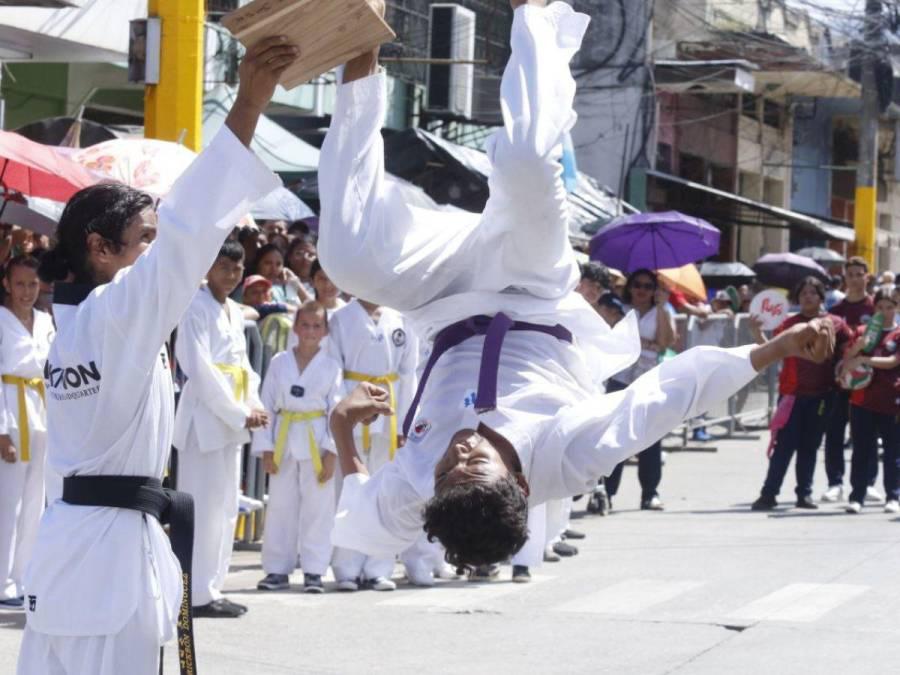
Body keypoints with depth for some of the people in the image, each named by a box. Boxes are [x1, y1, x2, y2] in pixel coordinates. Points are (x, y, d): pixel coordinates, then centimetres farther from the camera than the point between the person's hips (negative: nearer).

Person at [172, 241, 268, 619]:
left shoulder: (234, 312, 16)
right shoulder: (196, 307, -10)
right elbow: (199, 368, -17)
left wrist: (254, 405, -1)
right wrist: (239, 414, -16)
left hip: (231, 420, 9)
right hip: (205, 417, -9)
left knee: (226, 508, 11)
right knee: (203, 508, -8)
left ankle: (212, 588, 16)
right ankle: (198, 594, -6)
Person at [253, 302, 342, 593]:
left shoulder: (331, 366, 0)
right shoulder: (279, 363, 4)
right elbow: (267, 405, 5)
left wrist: (332, 452, -7)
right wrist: (265, 447, 0)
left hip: (317, 441, -2)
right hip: (285, 439, 2)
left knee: (317, 508, 1)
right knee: (281, 506, 6)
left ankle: (314, 571, 7)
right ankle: (277, 569, 13)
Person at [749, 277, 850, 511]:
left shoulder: (835, 324, 3)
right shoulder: (790, 324, 3)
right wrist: (756, 332, -17)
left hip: (822, 395, 1)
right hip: (792, 393, -1)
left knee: (810, 446, 10)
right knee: (784, 445, -4)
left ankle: (805, 494, 16)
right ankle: (768, 494, -2)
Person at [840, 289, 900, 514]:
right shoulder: (862, 332, 11)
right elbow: (847, 364, 7)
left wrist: (864, 359, -14)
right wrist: (858, 347, -12)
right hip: (863, 400, 2)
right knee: (861, 451, 2)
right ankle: (856, 497, 2)